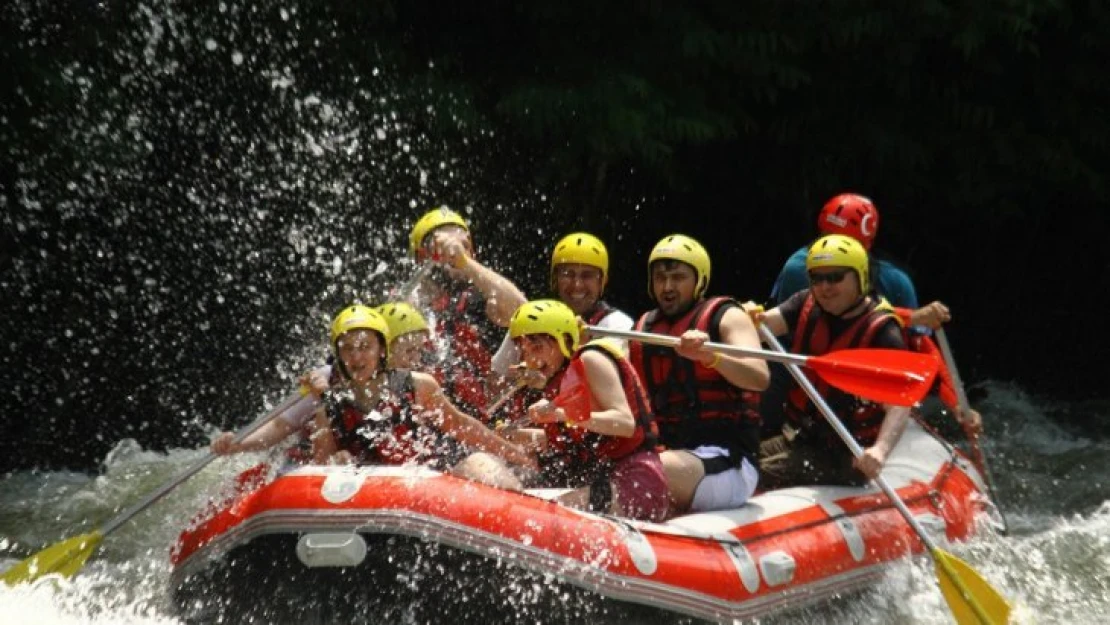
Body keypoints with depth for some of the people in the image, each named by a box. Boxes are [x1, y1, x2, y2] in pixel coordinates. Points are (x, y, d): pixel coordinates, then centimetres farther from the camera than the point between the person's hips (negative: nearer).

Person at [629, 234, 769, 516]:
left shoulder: (725, 317, 2)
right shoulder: (643, 329, 19)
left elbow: (759, 378, -16)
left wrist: (709, 355, -33)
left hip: (727, 463, -5)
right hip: (667, 452, 6)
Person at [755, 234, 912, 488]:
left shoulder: (882, 332, -15)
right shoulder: (806, 305, 5)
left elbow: (899, 404, -25)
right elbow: (767, 323, -10)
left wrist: (880, 449, -45)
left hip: (844, 458, -7)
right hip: (796, 439, 7)